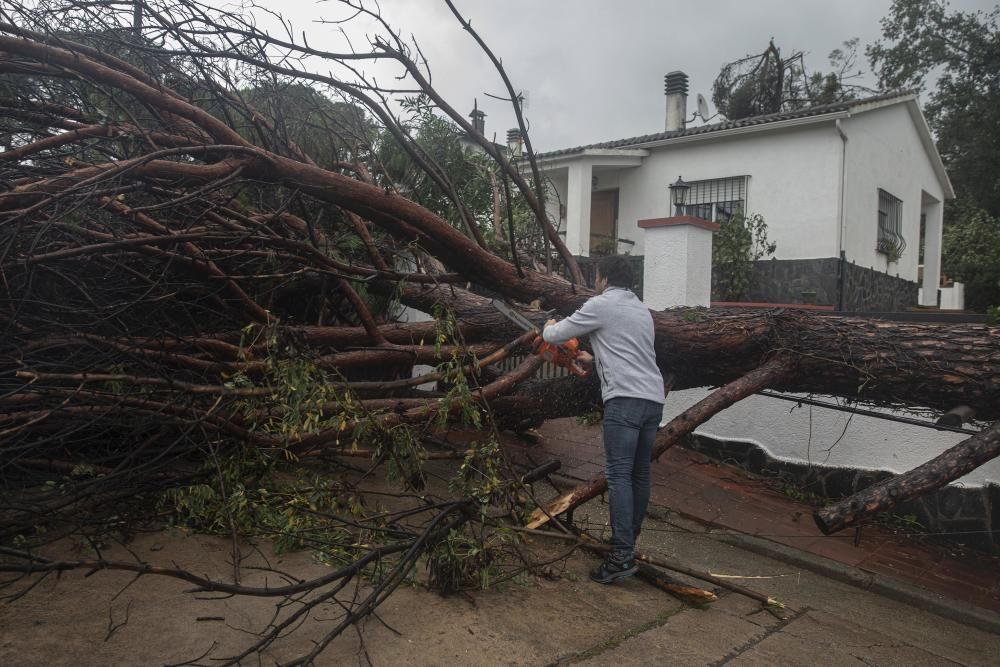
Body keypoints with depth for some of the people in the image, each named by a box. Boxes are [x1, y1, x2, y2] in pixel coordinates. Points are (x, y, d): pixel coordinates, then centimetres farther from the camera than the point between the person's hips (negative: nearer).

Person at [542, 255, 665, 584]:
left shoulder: (601, 305, 1)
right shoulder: (642, 310, 24)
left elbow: (556, 335, 9)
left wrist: (549, 328, 31)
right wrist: (593, 361, 50)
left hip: (625, 399, -8)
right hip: (654, 399, 8)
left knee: (619, 474, -10)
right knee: (640, 473, 12)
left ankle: (622, 556, -14)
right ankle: (628, 541, 20)